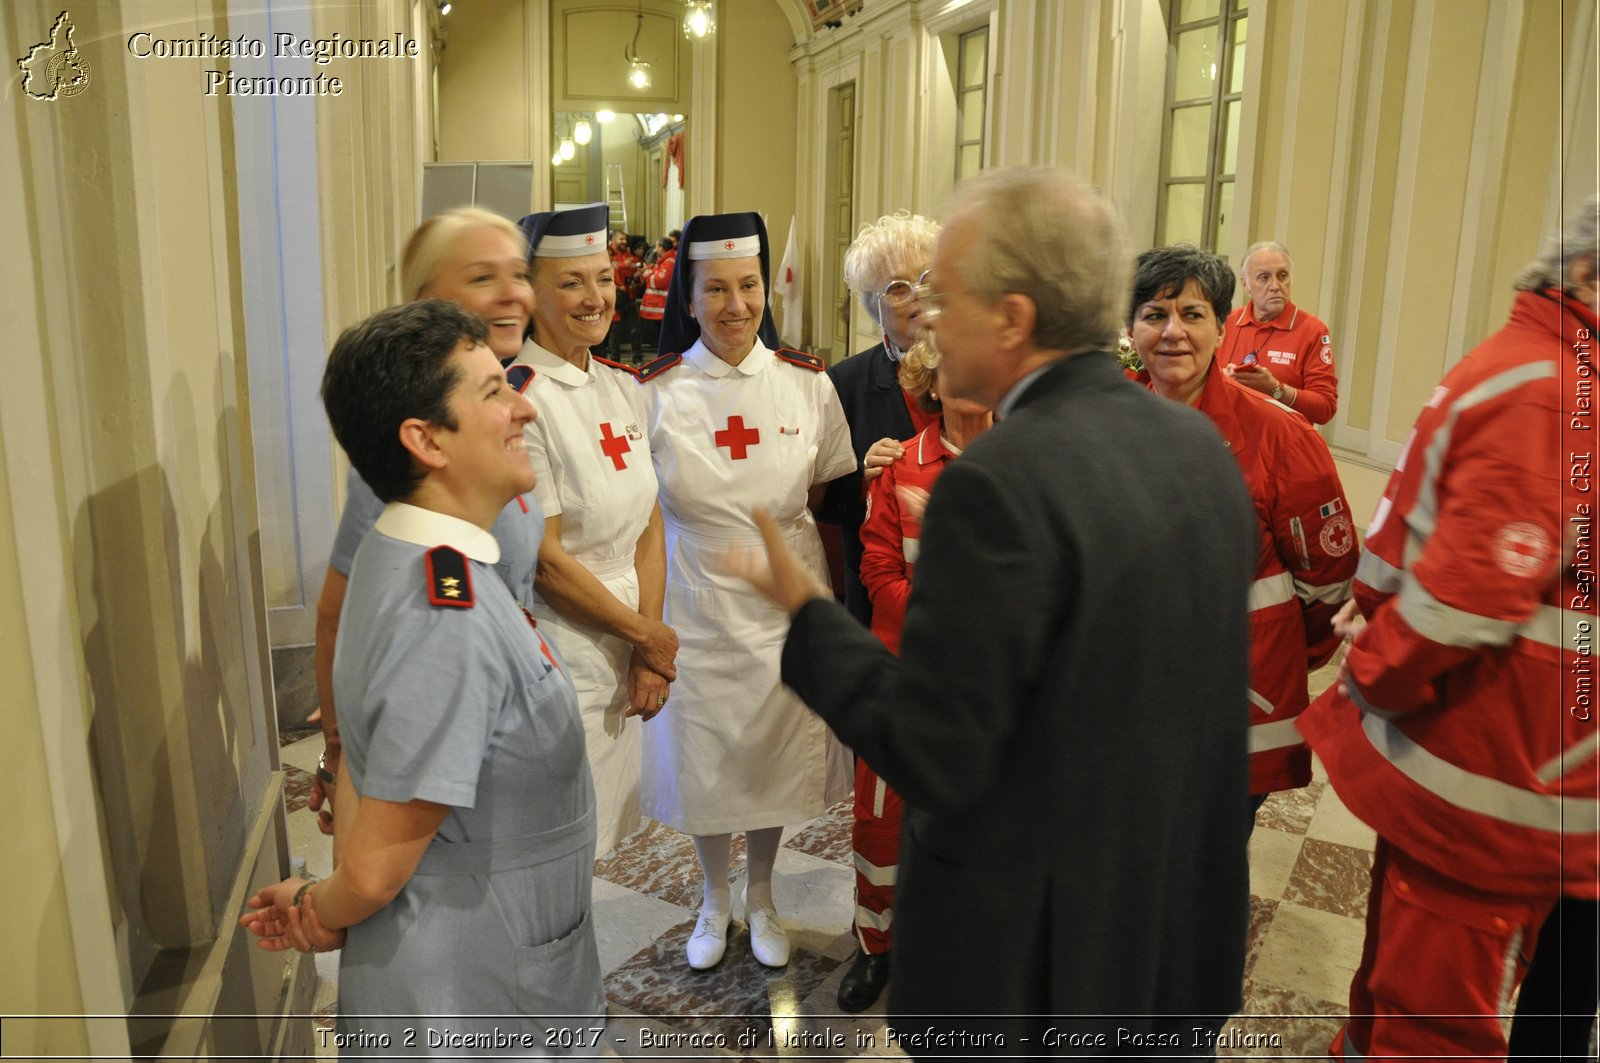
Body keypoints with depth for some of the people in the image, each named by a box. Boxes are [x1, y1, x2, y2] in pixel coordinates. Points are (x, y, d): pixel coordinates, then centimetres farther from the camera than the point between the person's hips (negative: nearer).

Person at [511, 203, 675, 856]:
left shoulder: (623, 388, 7)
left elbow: (649, 529, 7)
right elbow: (544, 560, -17)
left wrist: (646, 652, -1)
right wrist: (647, 635, -7)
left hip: (623, 651, 7)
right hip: (559, 655, -7)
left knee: (604, 825, 18)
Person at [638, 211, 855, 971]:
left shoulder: (807, 384, -3)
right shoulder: (656, 391, -7)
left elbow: (832, 501, 4)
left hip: (784, 608, 1)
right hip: (694, 608, -1)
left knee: (775, 758, 14)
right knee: (701, 760, 13)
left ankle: (761, 896, 41)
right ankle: (715, 900, 41)